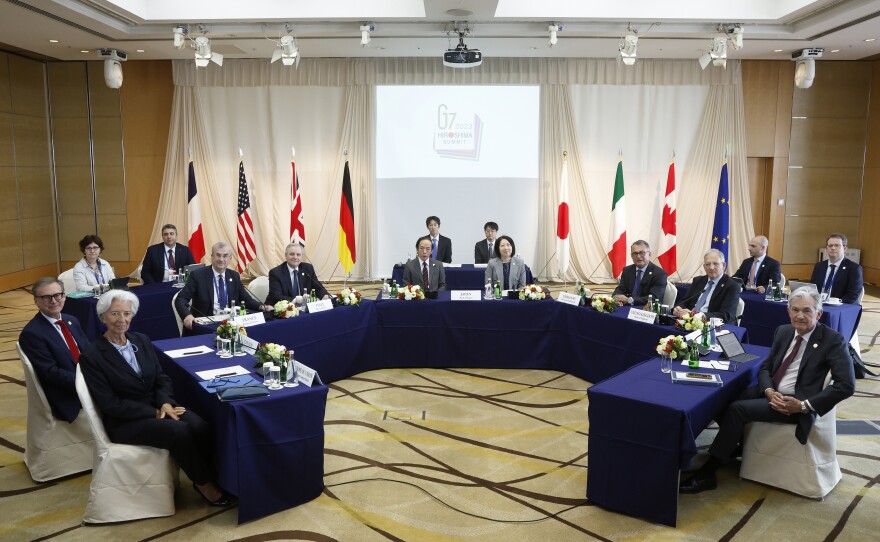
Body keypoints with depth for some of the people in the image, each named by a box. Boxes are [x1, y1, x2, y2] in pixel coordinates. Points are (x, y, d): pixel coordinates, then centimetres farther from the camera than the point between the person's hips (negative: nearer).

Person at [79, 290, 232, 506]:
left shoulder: (141, 341, 8)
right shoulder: (91, 356, -9)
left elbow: (162, 378, 9)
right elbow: (109, 404, -13)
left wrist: (165, 403, -13)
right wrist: (154, 413, -17)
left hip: (157, 405, 5)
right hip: (124, 421, -5)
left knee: (199, 426, -24)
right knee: (180, 431, -29)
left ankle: (215, 476, -7)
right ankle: (204, 483, -8)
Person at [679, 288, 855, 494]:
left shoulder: (833, 340, -9)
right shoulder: (783, 331, 9)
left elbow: (846, 385, -14)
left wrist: (804, 405, -19)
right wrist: (769, 391, -10)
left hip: (794, 402, -7)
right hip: (773, 394, 7)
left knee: (738, 408, -26)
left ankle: (706, 474, -19)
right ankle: (736, 445, 14)